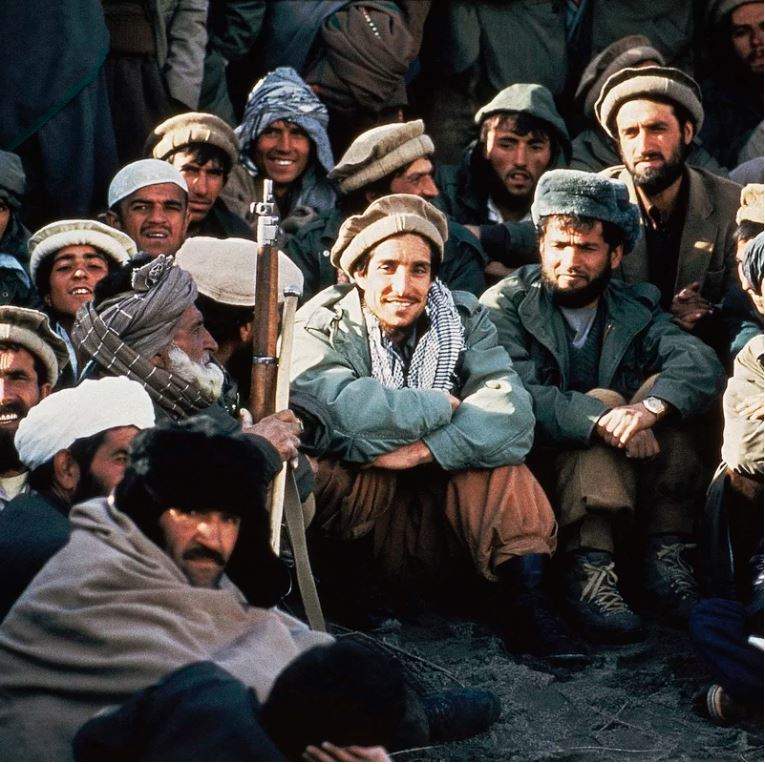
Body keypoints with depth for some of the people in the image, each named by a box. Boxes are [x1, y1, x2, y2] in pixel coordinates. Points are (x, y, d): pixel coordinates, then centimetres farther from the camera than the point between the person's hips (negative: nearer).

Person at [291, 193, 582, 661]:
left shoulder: (465, 320, 4)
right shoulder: (321, 329, -4)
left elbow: (510, 413, -16)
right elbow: (343, 409, -27)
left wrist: (422, 449, -28)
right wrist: (440, 407, -16)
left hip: (456, 517, 3)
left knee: (492, 442, -23)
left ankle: (524, 596, -21)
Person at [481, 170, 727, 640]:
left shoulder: (636, 309, 9)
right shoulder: (504, 306, -1)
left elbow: (704, 364, -12)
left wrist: (650, 409, -34)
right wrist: (604, 420, -36)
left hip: (635, 487, 3)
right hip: (538, 472, -3)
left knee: (665, 386, -17)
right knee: (603, 399, -26)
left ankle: (667, 560, -23)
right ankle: (588, 571, -39)